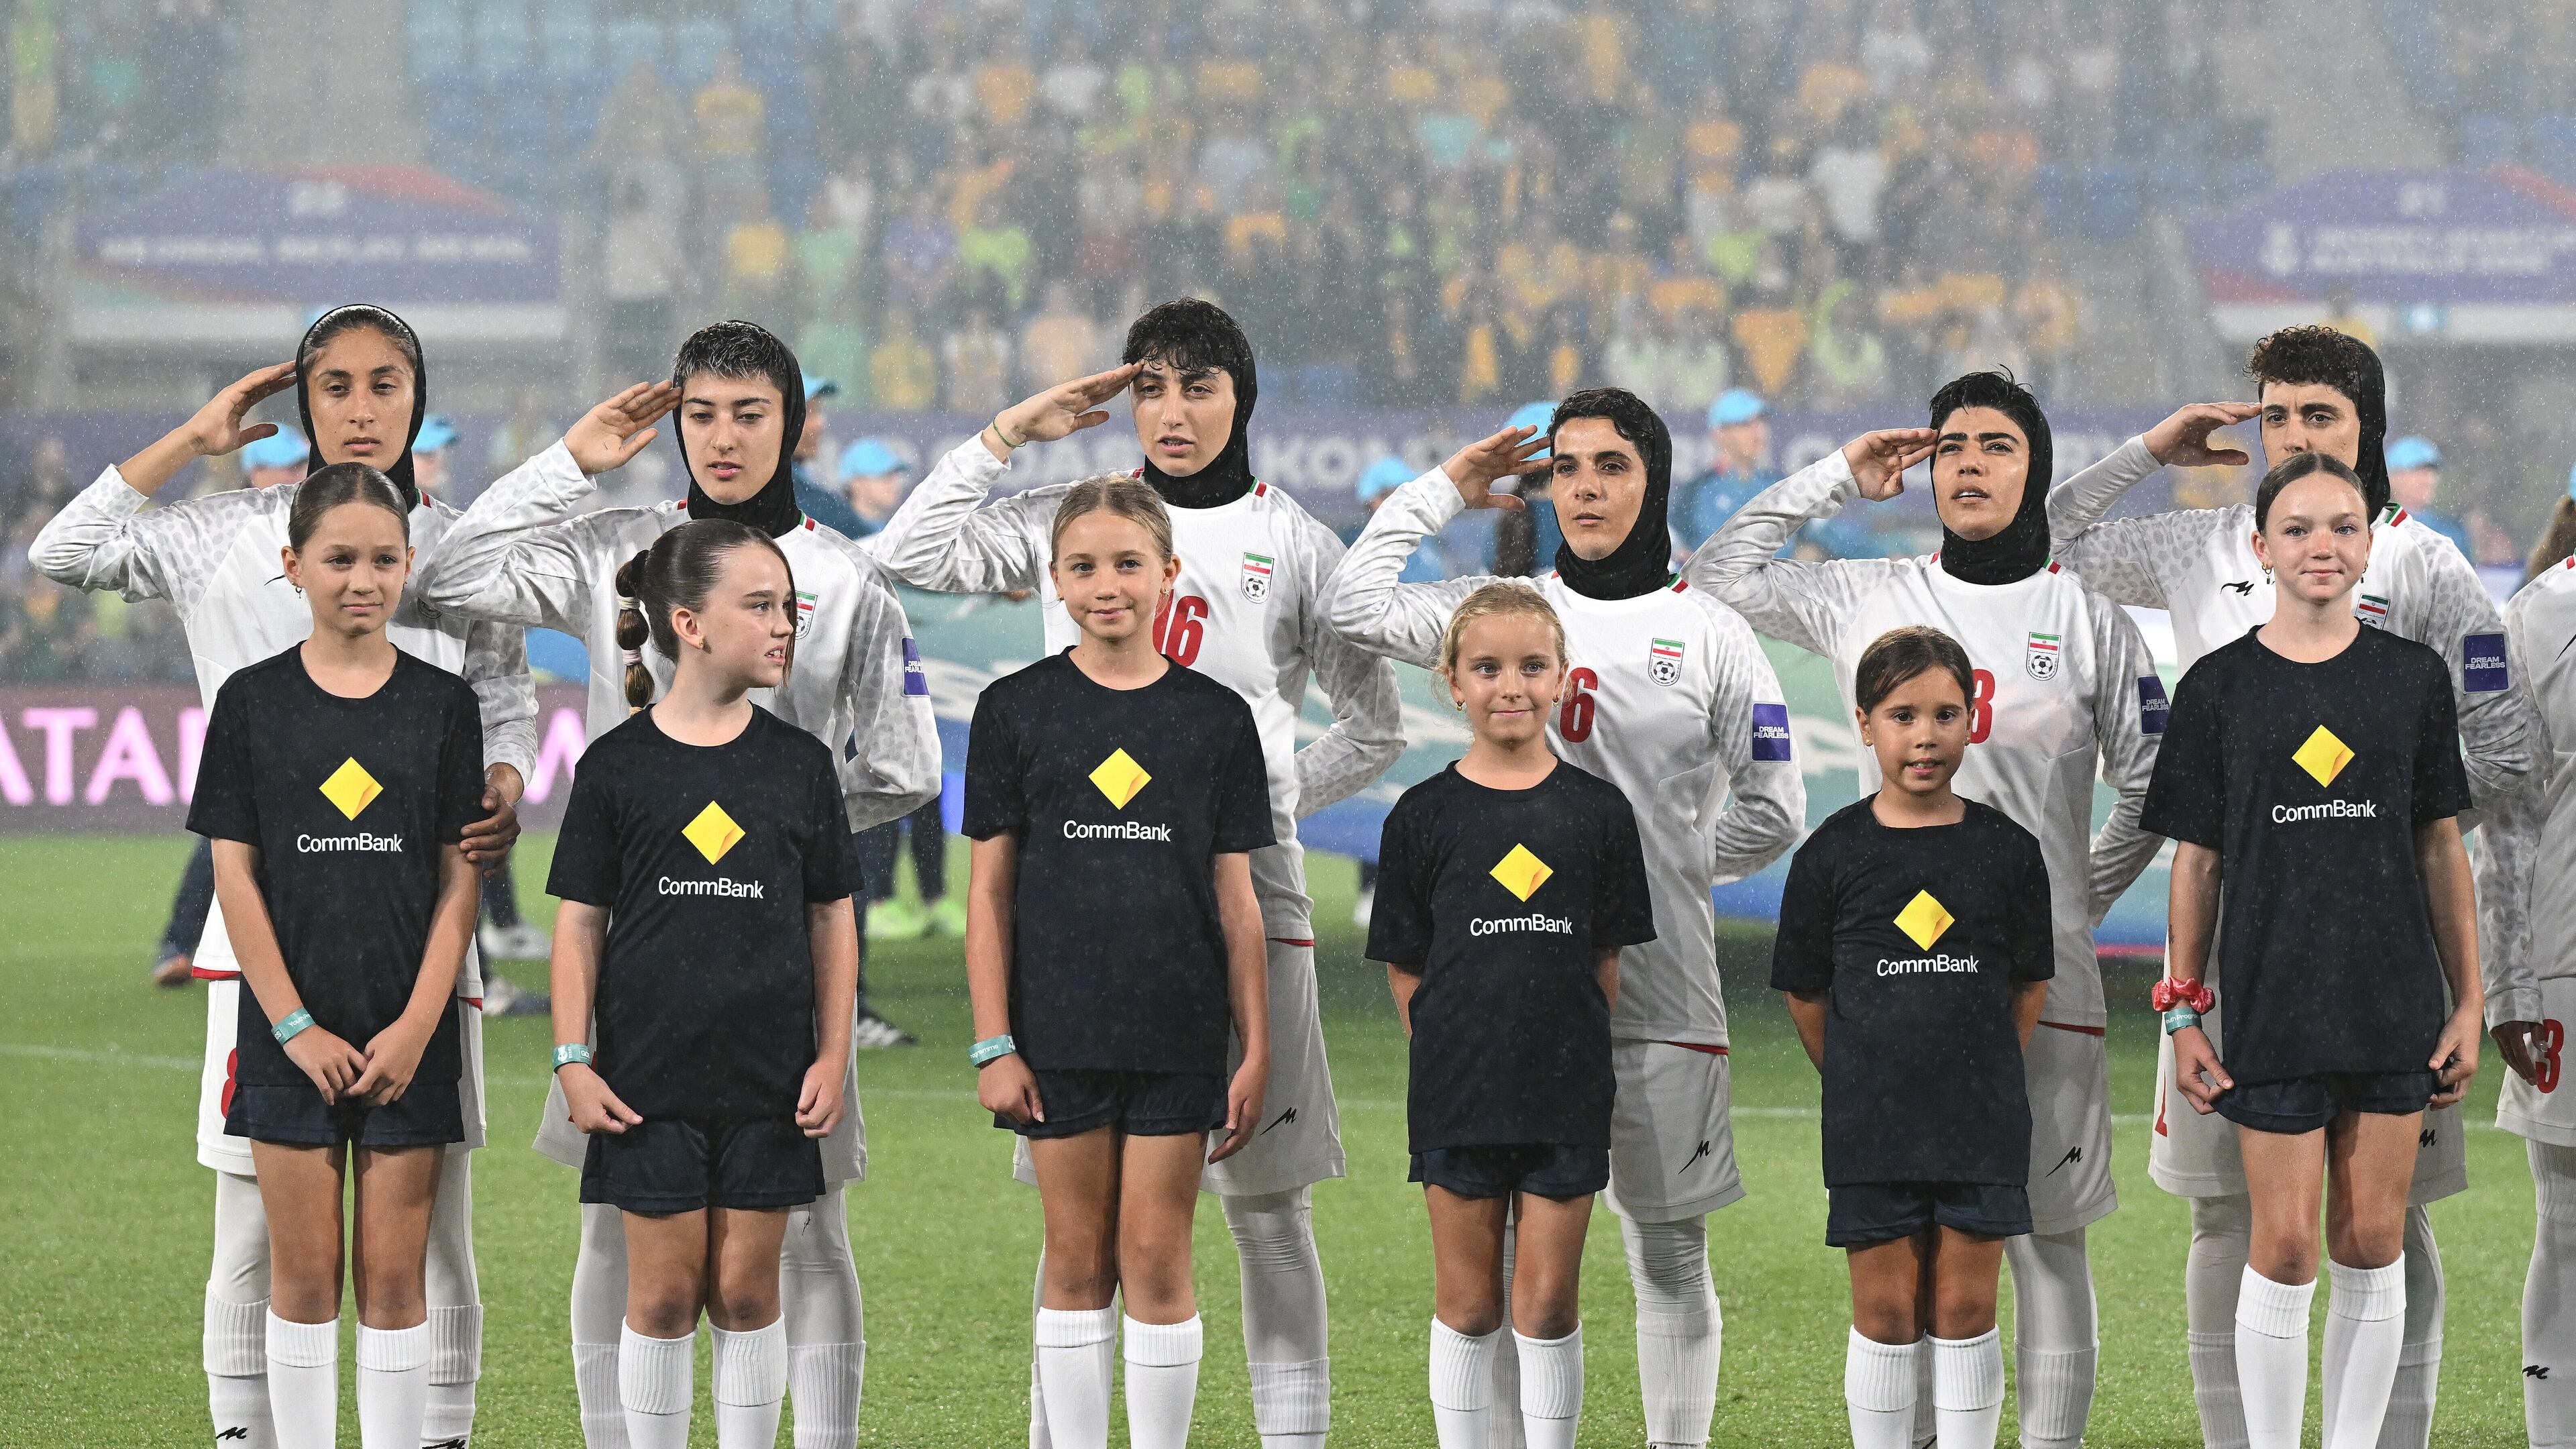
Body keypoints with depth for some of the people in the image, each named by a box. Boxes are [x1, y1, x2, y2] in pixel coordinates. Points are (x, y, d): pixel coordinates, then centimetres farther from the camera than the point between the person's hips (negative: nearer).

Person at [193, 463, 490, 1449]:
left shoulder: (444, 704, 2)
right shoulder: (253, 701, 1)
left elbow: (459, 881, 1)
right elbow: (235, 873, -1)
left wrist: (417, 1025, -9)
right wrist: (295, 1026, -8)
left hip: (407, 1033, 0)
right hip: (290, 1028, 0)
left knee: (394, 1278, 2)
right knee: (302, 1274, 3)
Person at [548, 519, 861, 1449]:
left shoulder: (801, 764, 4)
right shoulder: (618, 765, -2)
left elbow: (832, 918, 8)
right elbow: (579, 921, 1)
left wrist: (833, 1056, 2)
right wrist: (572, 1059, -4)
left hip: (769, 1080, 2)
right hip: (650, 1075, -2)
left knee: (746, 1292, 4)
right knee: (665, 1293, 2)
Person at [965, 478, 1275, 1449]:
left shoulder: (1215, 718, 2)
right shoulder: (1016, 711, 1)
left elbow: (1235, 899, 5)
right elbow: (990, 890, 1)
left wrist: (1257, 1049, 2)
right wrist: (993, 1045, -4)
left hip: (1176, 1031, 0)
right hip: (1058, 1030, 0)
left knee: (1156, 1260, 0)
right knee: (1076, 1261, 5)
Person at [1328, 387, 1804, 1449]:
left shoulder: (1710, 635, 3)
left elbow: (1775, 814, 5)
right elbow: (1358, 607, -3)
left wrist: (1664, 868, 1)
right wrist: (1446, 492, 5)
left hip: (1660, 991, -1)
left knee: (1668, 1254, 5)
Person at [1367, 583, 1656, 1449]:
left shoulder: (1597, 811, 1)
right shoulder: (1425, 815, 0)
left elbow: (1607, 960, 6)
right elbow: (1405, 966, 3)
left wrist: (1572, 1050, 0)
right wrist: (1449, 1054, -2)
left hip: (1566, 1093, 0)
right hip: (1457, 1092, 0)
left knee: (1547, 1306, 3)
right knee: (1467, 1303, 7)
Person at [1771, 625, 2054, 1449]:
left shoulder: (2007, 851, -1)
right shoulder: (1833, 854, -3)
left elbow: (2031, 987, 8)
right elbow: (1805, 992, 5)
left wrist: (1982, 1072, 5)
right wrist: (1858, 1084, 8)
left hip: (1981, 1122, 1)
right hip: (1871, 1129, -1)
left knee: (1965, 1309, 4)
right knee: (1886, 1312, 4)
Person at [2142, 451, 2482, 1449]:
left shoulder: (2414, 678, 5)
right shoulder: (2219, 687, 1)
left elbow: (2442, 849, 8)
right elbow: (2196, 860, 4)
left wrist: (2468, 1001, 5)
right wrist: (2182, 1013, 0)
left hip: (2396, 1006, 2)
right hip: (2275, 1008, -2)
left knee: (2373, 1247, 4)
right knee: (2286, 1250, -4)